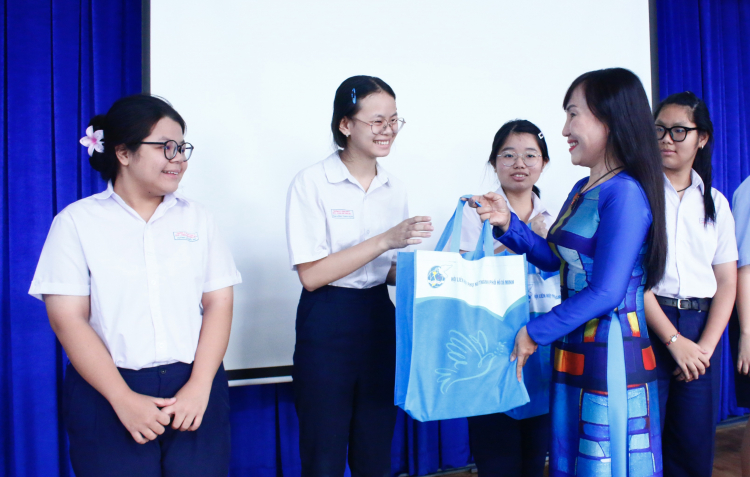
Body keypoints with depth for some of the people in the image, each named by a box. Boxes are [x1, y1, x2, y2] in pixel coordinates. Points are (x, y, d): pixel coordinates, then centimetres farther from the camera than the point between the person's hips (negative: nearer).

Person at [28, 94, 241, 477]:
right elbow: (67, 318, -5)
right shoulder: (77, 221, 1)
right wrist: (123, 399, -12)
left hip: (195, 388, 2)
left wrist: (200, 386, -10)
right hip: (106, 393, -2)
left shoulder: (197, 218, 8)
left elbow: (219, 303, 2)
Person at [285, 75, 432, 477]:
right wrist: (385, 240, -19)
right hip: (327, 326, -5)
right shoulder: (312, 183, -9)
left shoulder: (394, 189, 8)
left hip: (379, 320, 5)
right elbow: (310, 274, -16)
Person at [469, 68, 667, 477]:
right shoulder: (582, 190, 10)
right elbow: (556, 260, 17)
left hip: (611, 357, -8)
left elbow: (605, 293, -20)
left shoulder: (624, 193, -17)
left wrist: (535, 333, -13)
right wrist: (508, 224, 6)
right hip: (573, 353, 8)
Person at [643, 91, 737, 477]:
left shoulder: (716, 203, 11)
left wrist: (706, 346, -5)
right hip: (647, 325, -4)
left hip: (701, 331, 4)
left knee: (694, 446, 9)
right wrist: (674, 340, -12)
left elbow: (727, 282, 8)